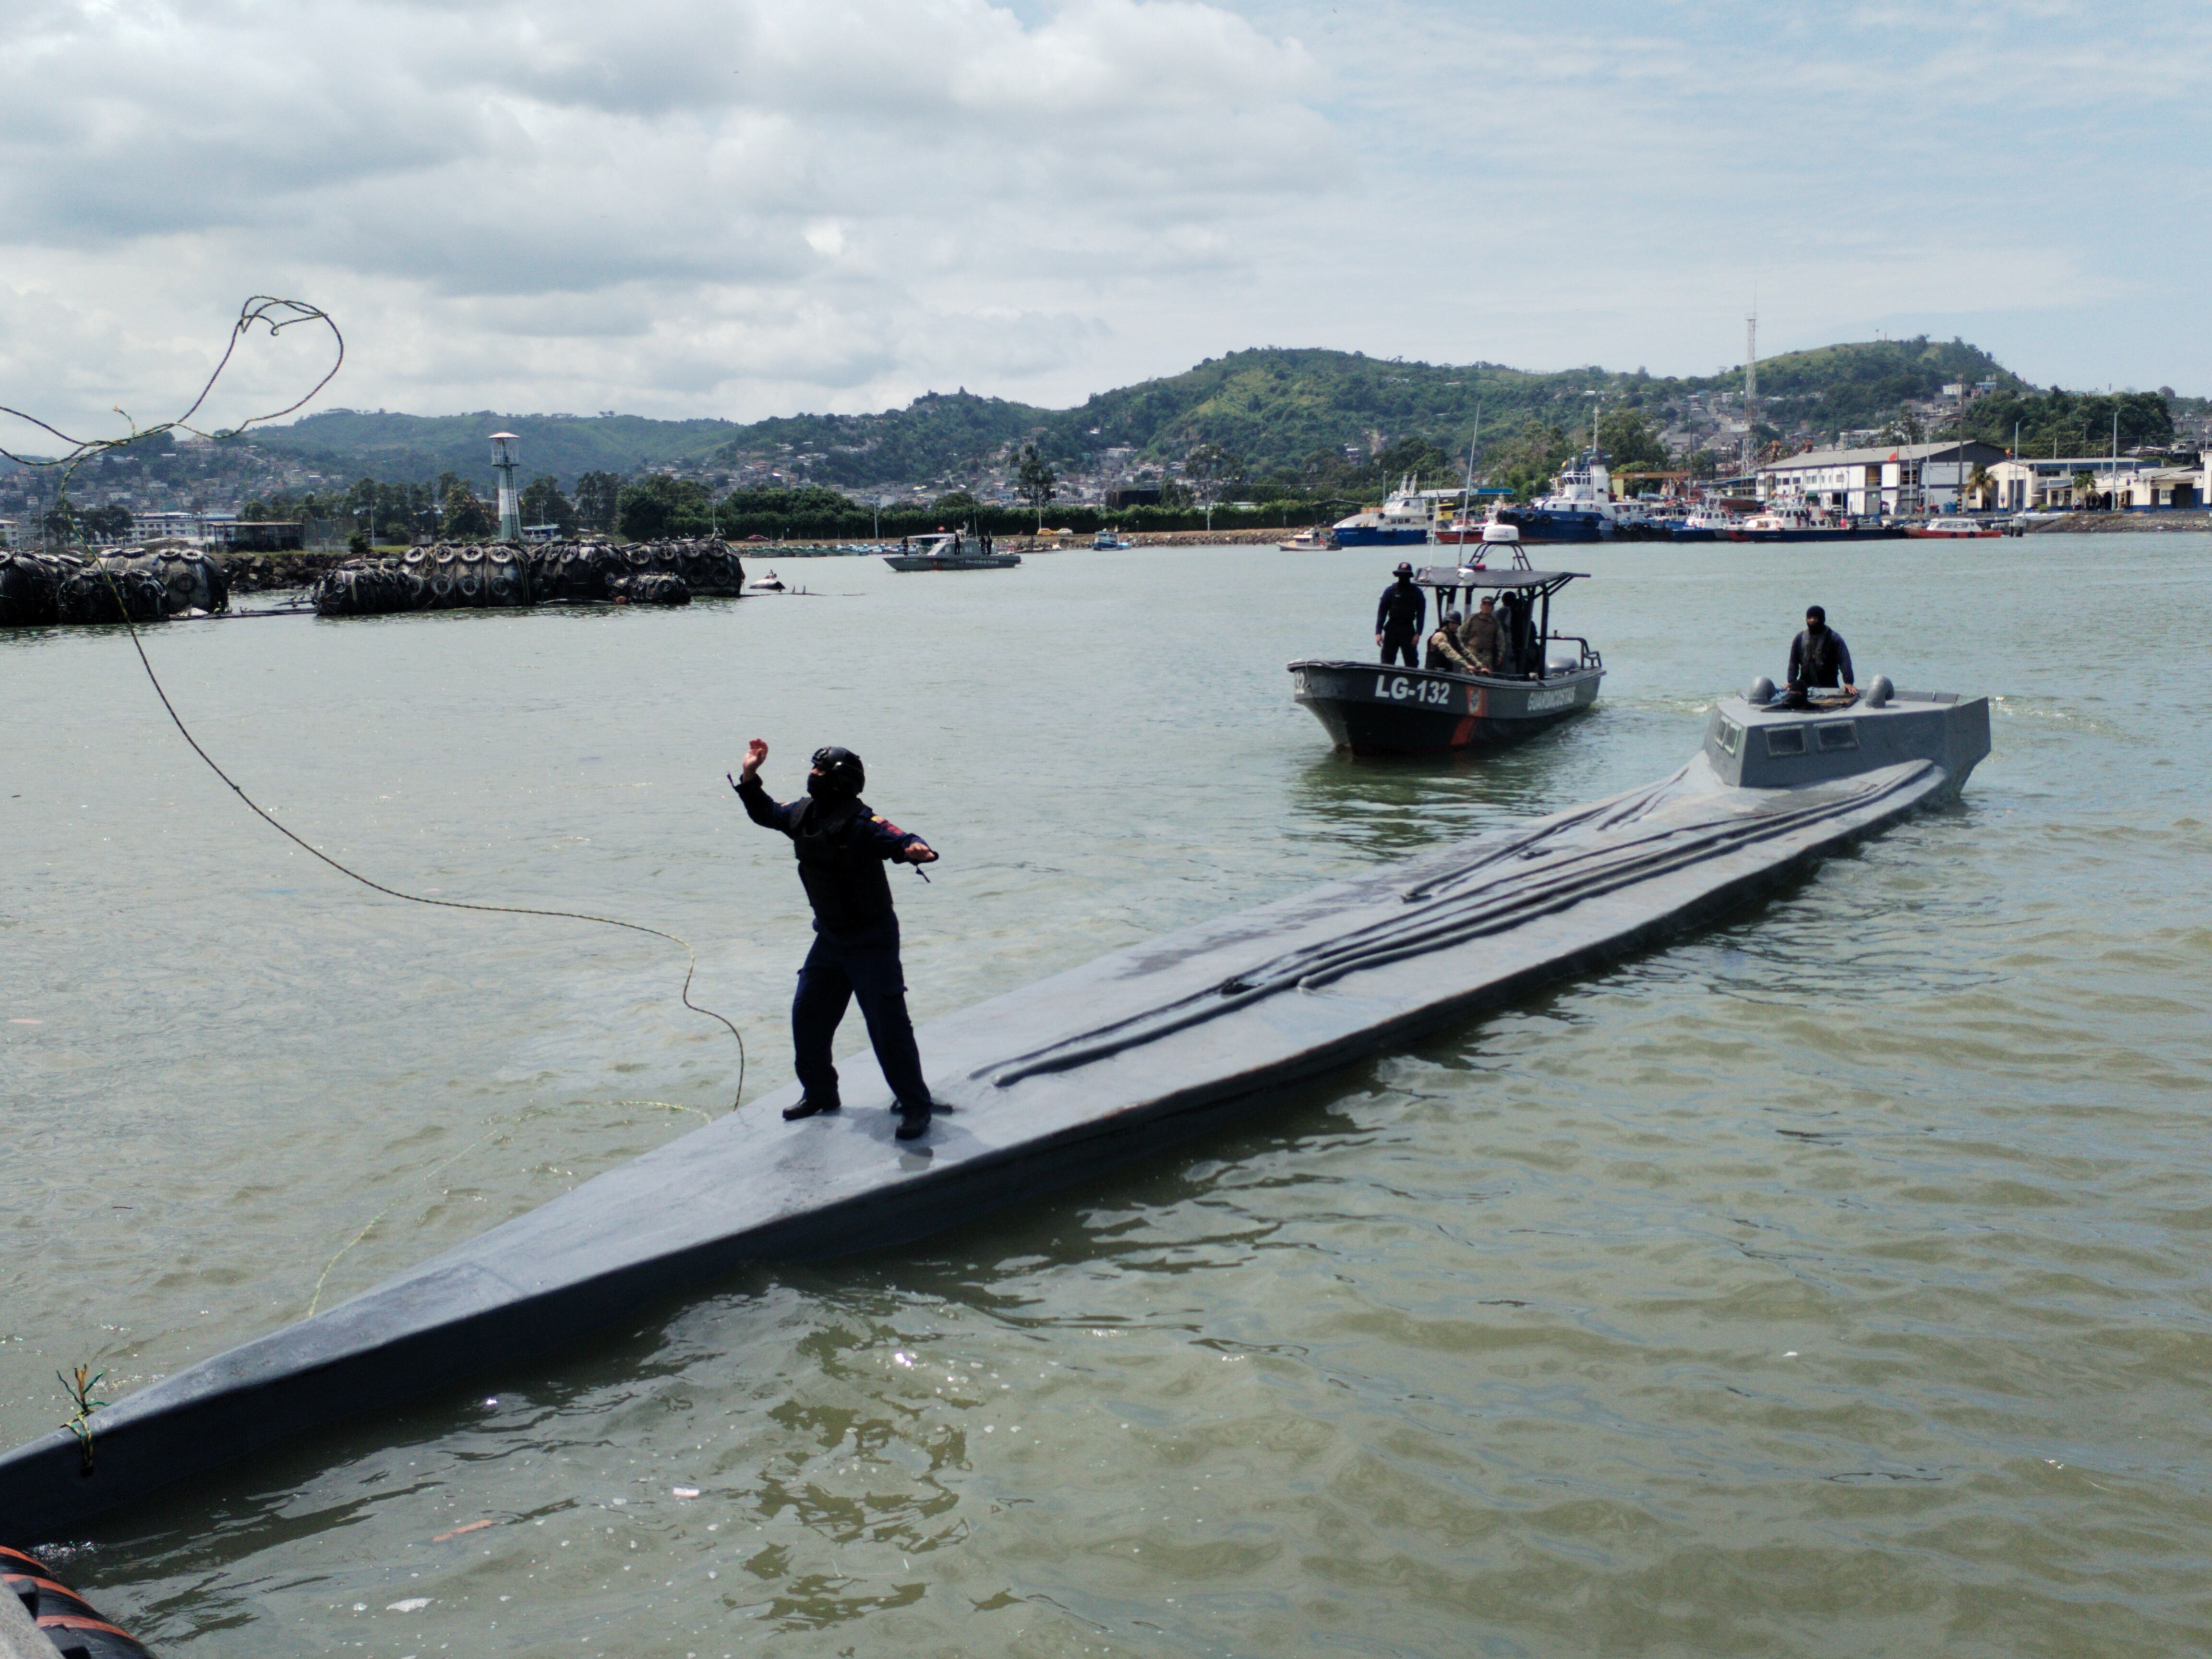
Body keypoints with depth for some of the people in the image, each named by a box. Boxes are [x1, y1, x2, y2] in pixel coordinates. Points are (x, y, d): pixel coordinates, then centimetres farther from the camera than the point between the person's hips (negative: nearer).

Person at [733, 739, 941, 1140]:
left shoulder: (861, 824, -24)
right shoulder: (802, 815, 0)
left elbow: (899, 840, -37)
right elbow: (764, 813, 18)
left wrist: (916, 850, -58)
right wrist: (749, 776, 7)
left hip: (871, 940, -8)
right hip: (830, 937, 8)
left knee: (888, 1024, -5)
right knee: (808, 1015, 14)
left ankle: (914, 1105, 7)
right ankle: (820, 1093, 33)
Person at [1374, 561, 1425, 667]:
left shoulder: (1417, 593, 3)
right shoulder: (1391, 591, 2)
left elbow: (1421, 614, 1)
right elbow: (1382, 611, 1)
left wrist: (1418, 633, -9)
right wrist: (1378, 632, -7)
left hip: (1408, 630, 0)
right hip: (1392, 629, 0)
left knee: (1412, 661, 2)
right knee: (1387, 661, 1)